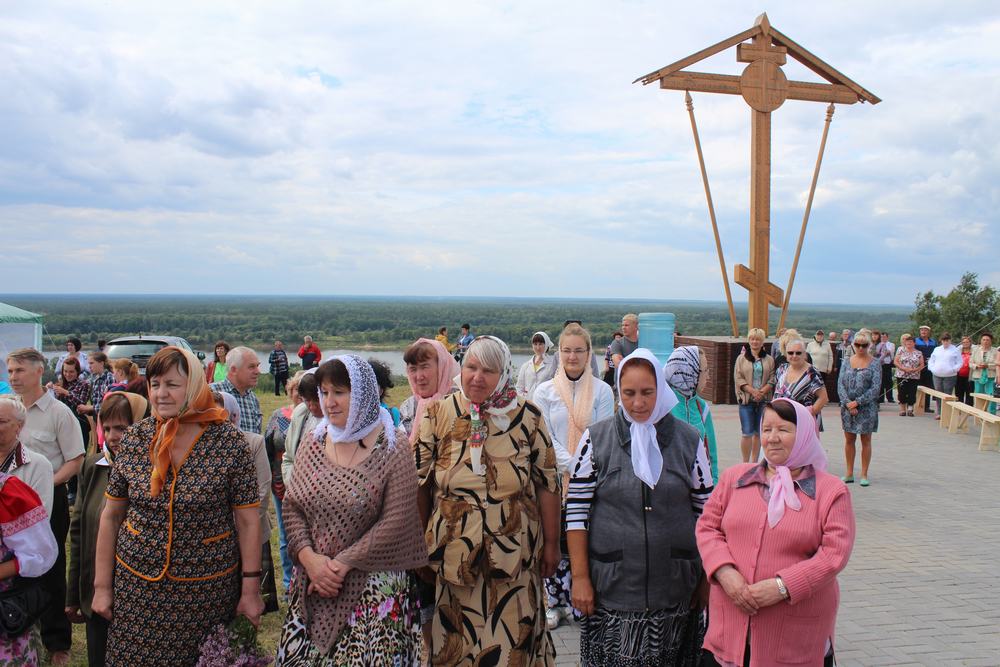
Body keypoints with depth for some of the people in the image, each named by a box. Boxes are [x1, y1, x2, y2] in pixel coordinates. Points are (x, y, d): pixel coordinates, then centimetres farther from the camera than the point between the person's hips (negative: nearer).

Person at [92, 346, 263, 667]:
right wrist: (102, 585, 6)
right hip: (137, 586, 3)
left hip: (209, 589, -2)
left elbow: (248, 520, -7)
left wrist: (251, 590, -7)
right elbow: (111, 516, 6)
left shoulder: (229, 442, -11)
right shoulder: (134, 439, -1)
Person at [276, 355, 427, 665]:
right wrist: (309, 558, -9)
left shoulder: (393, 450, -10)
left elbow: (396, 520, -14)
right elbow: (292, 505, 5)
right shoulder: (314, 442, 5)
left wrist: (342, 564, -14)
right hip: (312, 583, 4)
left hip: (372, 587, -4)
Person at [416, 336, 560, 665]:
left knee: (512, 638, 9)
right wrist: (419, 545, 5)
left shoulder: (527, 416, -3)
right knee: (457, 639, 12)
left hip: (514, 553, 0)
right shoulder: (438, 415, -2)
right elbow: (418, 483, 4)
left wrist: (551, 544, 3)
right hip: (453, 552, 1)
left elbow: (548, 483, 1)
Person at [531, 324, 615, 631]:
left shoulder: (602, 391, 2)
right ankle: (555, 601, 16)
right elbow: (545, 438, -2)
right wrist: (571, 466, -14)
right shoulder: (545, 391, 2)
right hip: (555, 478, 0)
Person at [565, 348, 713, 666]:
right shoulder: (596, 438, -3)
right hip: (611, 589, -1)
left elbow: (705, 511, 6)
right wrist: (580, 577, -6)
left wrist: (705, 580, 6)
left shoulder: (689, 440, 1)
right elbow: (576, 511, -3)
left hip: (674, 589, 1)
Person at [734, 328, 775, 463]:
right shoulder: (741, 358, 6)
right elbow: (738, 378, -2)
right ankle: (745, 463, 2)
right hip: (746, 400, -2)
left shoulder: (769, 360, 10)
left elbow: (772, 379, 3)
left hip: (764, 400, 2)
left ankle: (754, 462, 16)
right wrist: (752, 391, -14)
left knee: (758, 433, 6)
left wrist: (762, 391, -13)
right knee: (747, 433, -6)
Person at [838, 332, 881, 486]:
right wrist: (848, 403, -14)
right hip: (847, 407, 3)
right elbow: (840, 385, 0)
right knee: (849, 439, 8)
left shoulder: (875, 363, -3)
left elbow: (875, 388, -10)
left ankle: (864, 474, 14)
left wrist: (858, 402, -15)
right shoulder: (847, 362, 5)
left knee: (866, 440, 5)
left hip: (867, 408, -3)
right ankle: (849, 473, 18)